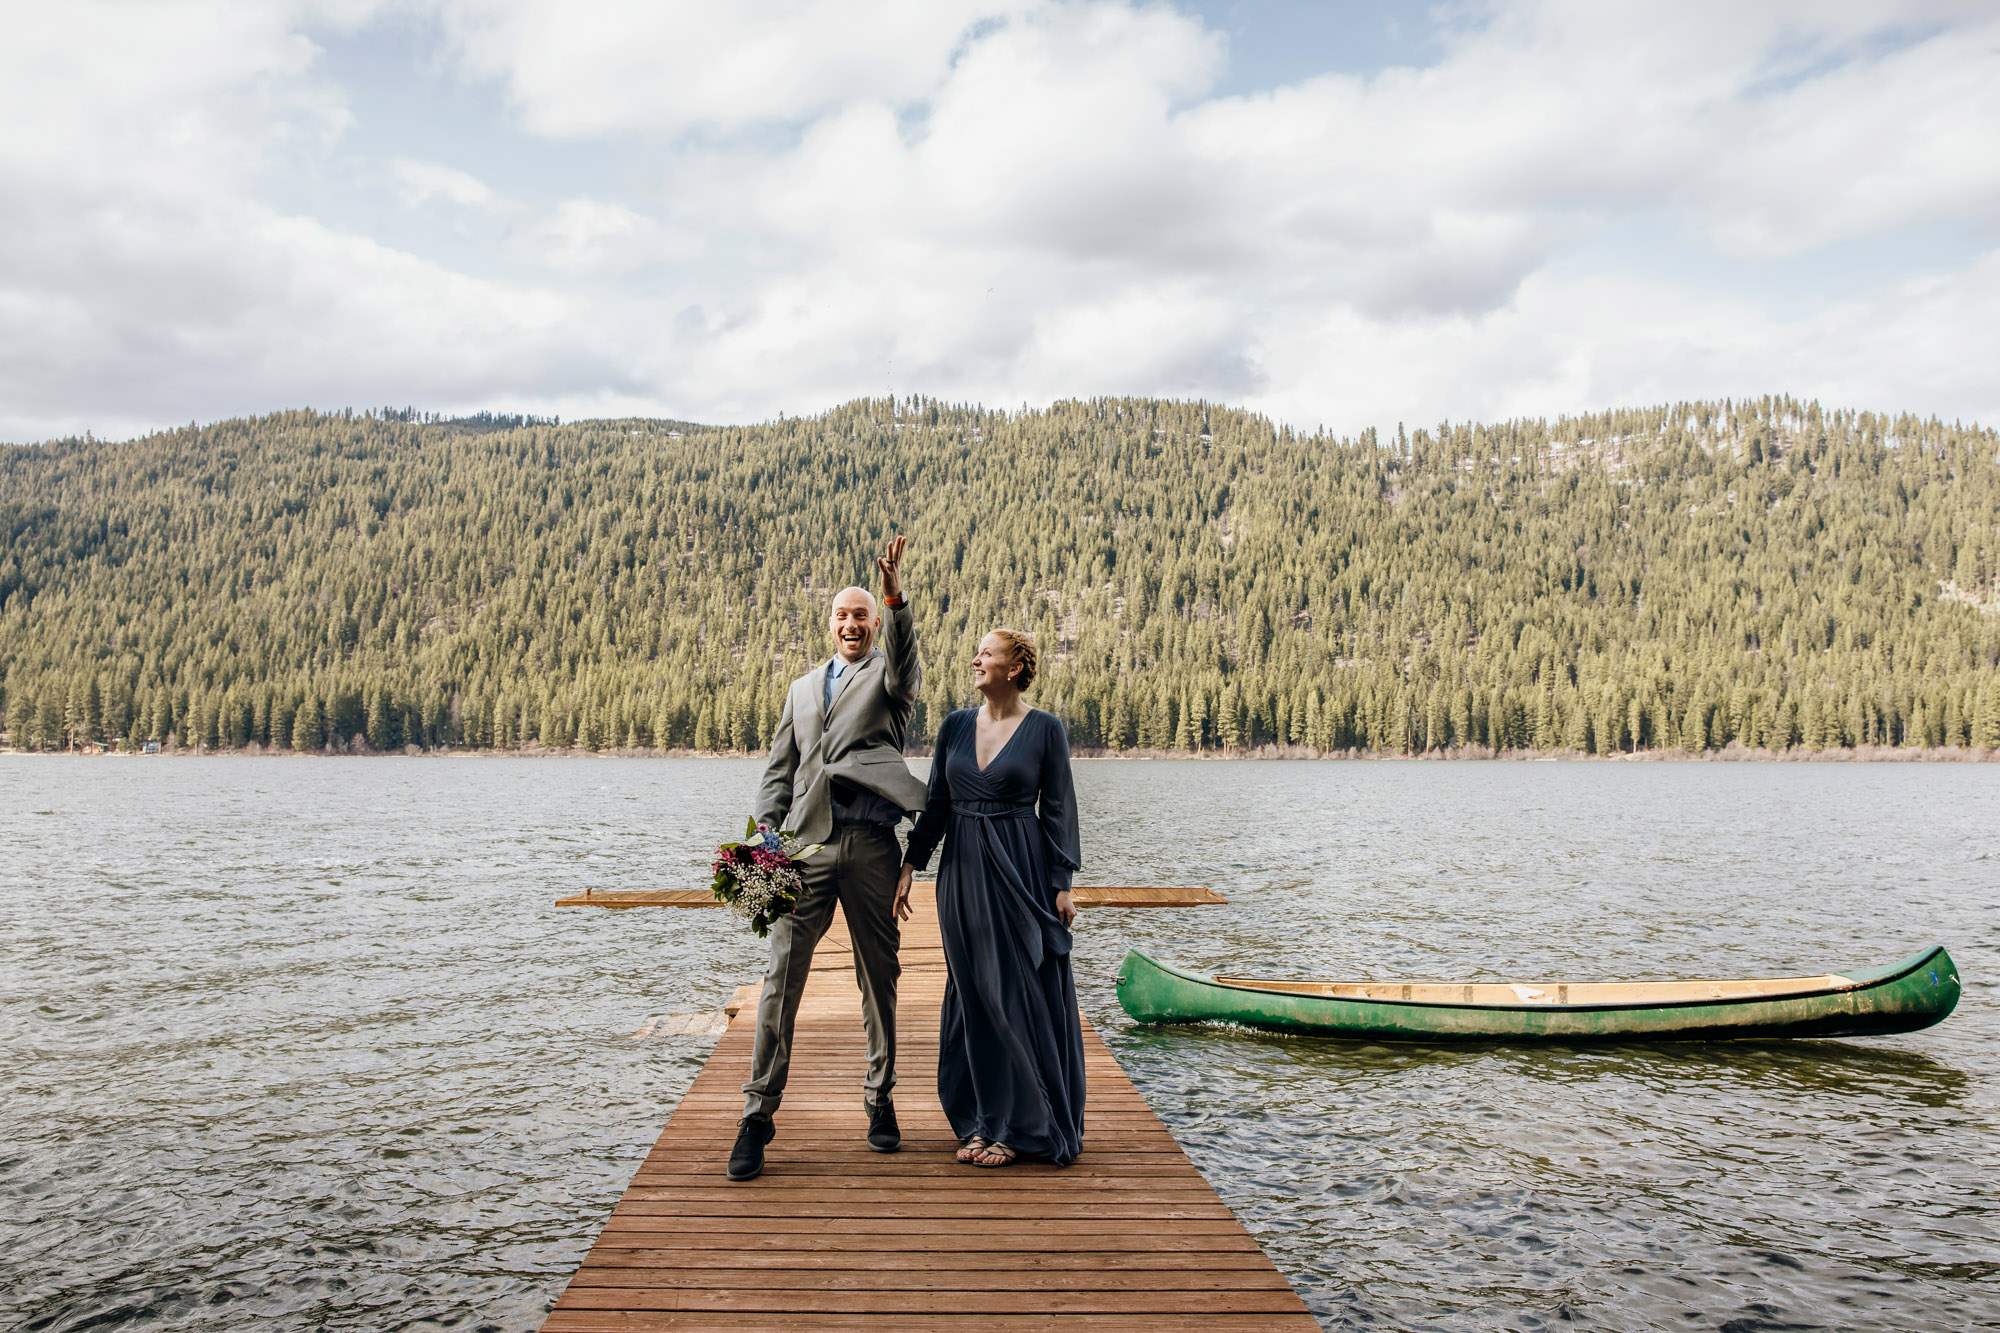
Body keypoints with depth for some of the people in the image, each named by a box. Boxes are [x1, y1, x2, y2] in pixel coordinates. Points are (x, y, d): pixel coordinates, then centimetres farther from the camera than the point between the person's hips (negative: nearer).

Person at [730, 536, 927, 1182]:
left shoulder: (888, 676, 9)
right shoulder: (802, 688, 22)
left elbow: (904, 671, -17)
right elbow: (779, 770, 19)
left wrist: (895, 598, -33)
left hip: (871, 846, -2)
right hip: (805, 844, 2)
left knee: (880, 978, 6)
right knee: (782, 977, -3)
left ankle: (880, 1100, 20)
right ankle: (757, 1115, 2)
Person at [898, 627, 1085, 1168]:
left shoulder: (1045, 729, -5)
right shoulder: (955, 725, 7)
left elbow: (1058, 808, -4)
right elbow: (936, 803, 10)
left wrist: (1063, 884, -7)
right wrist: (911, 865, 6)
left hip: (1021, 870, -4)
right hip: (962, 870, 5)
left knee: (1020, 994, -1)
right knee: (974, 995, 9)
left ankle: (1020, 1124, 11)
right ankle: (987, 1121, 19)